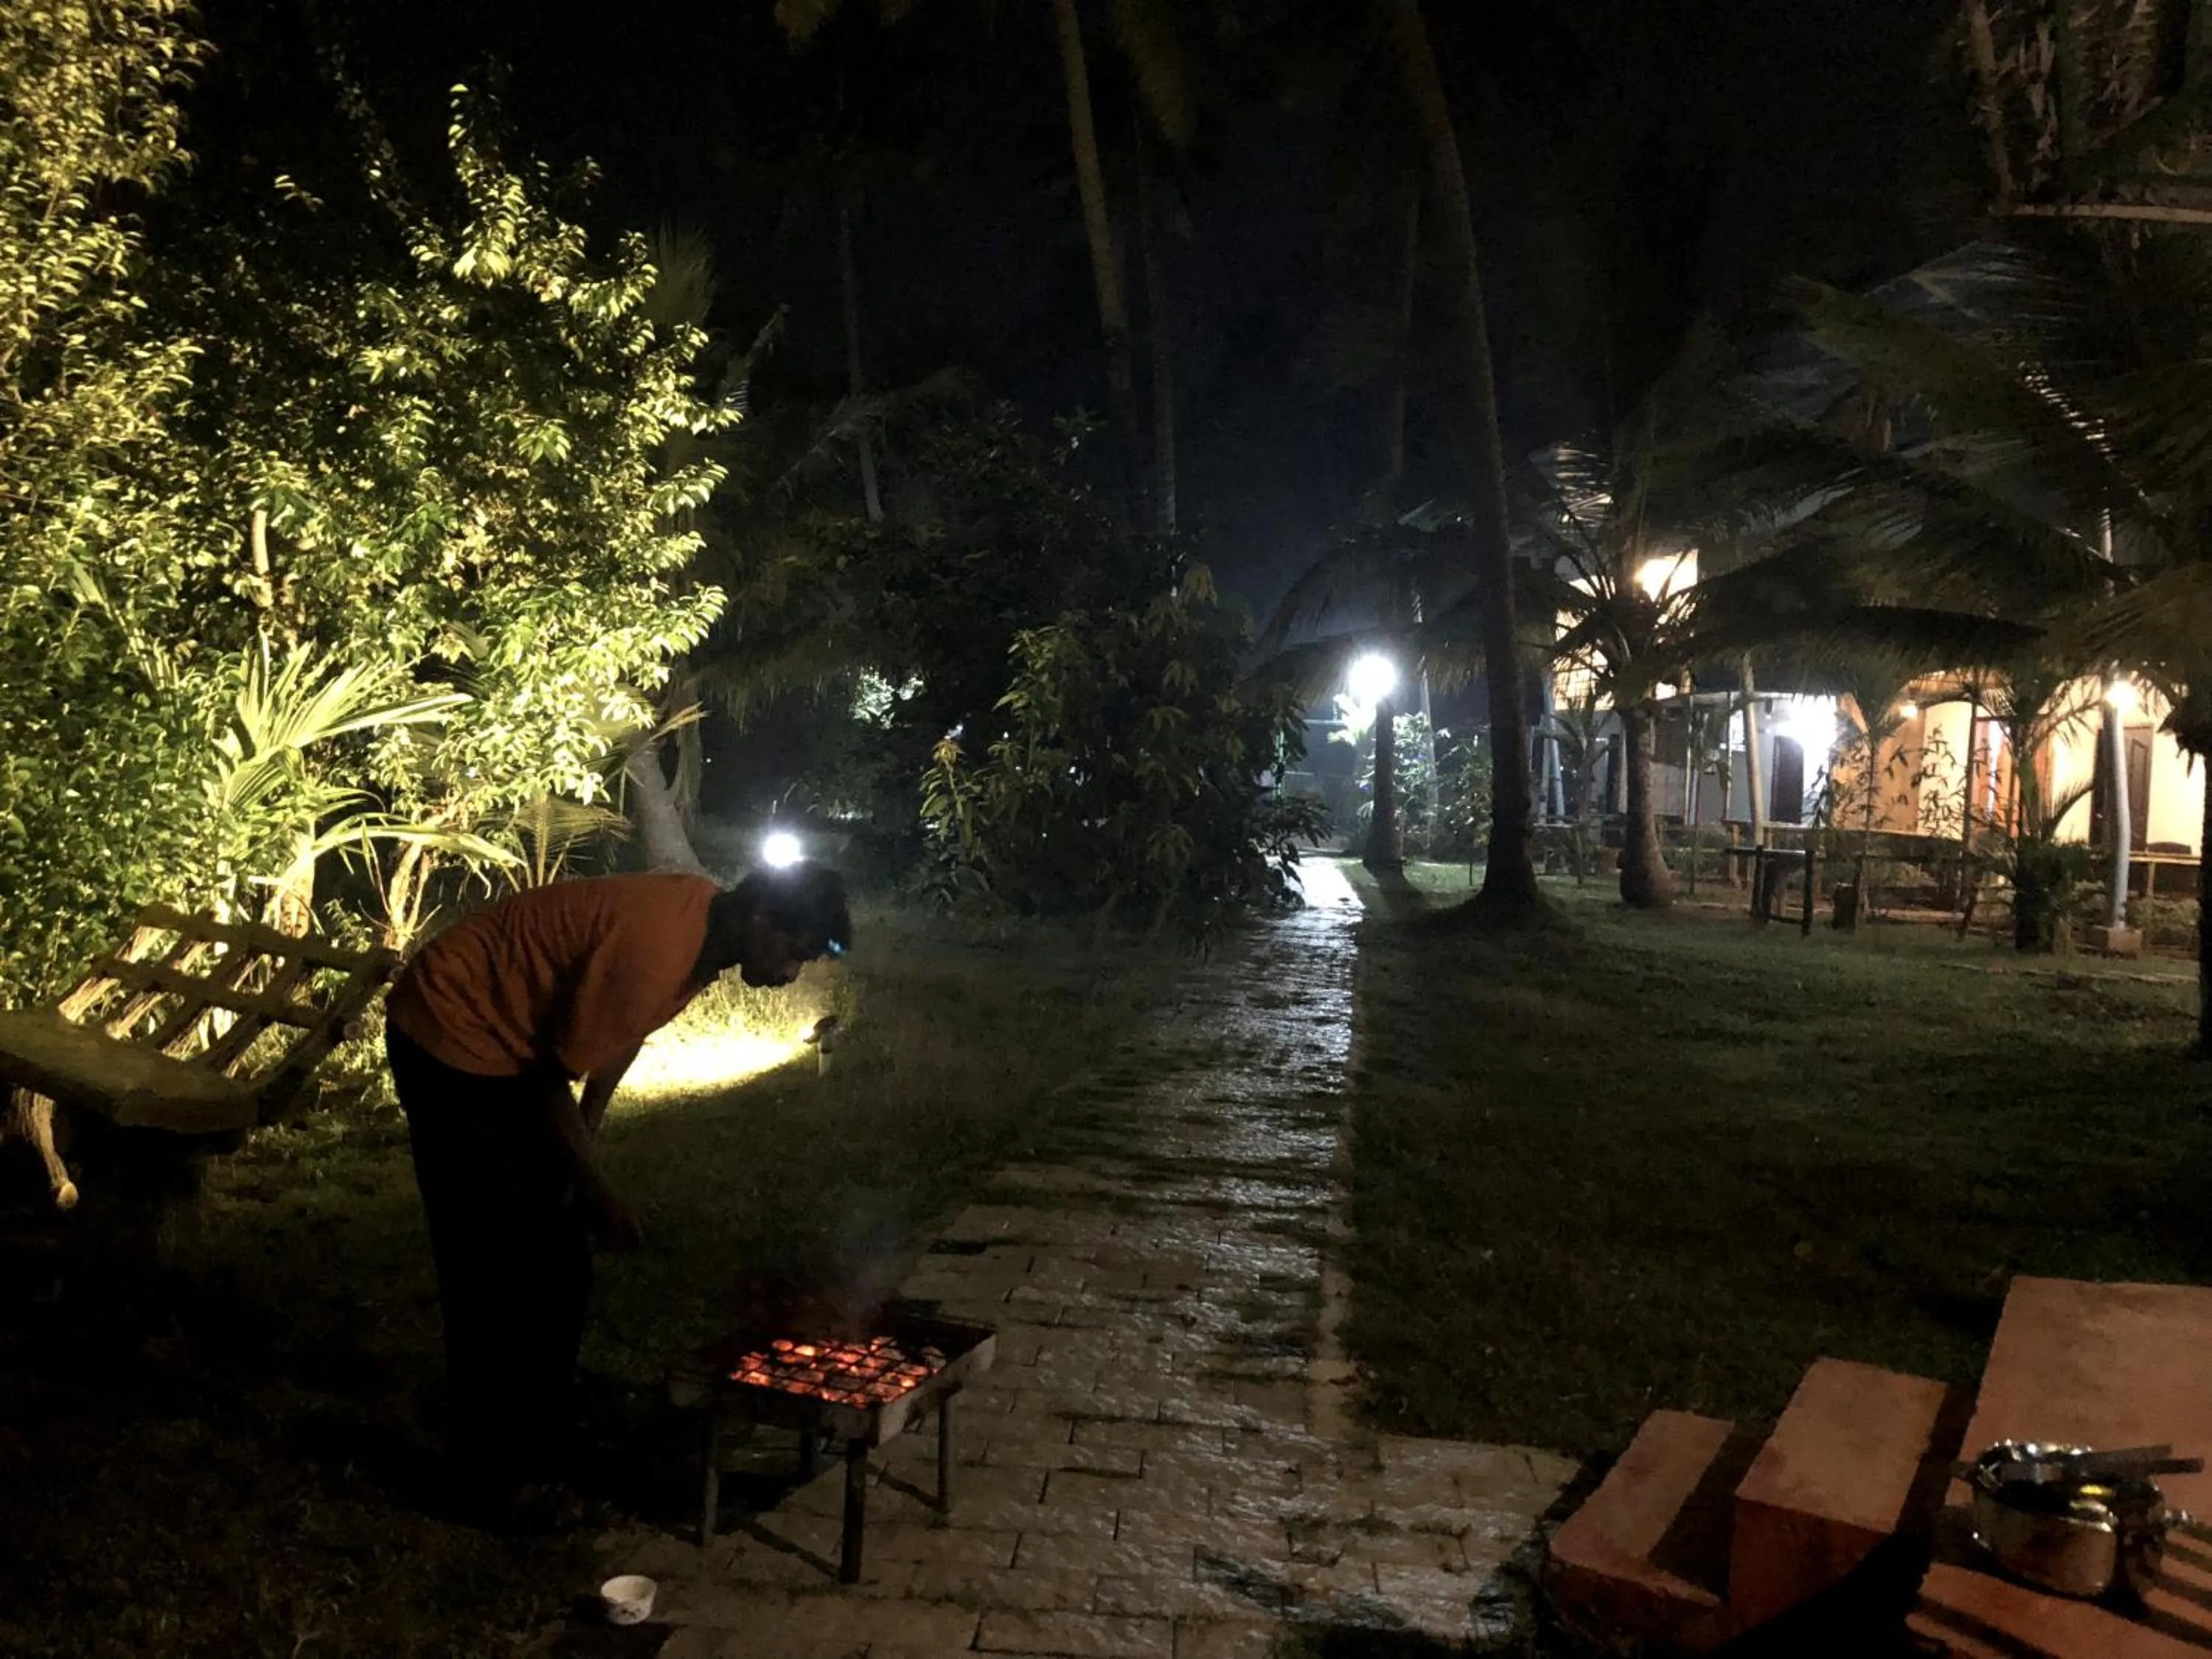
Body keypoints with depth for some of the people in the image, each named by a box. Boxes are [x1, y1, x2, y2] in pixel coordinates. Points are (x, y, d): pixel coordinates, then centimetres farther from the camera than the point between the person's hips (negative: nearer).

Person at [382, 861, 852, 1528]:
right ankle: (495, 1480, 9)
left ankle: (543, 1439, 26)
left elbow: (621, 1031, 9)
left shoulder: (707, 921, -5)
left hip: (512, 1041, 9)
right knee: (495, 1272, -4)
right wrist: (597, 1191, -11)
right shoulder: (656, 946, -33)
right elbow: (553, 1075, -22)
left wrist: (582, 1144, 10)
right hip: (449, 1037, -9)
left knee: (559, 1259, 12)